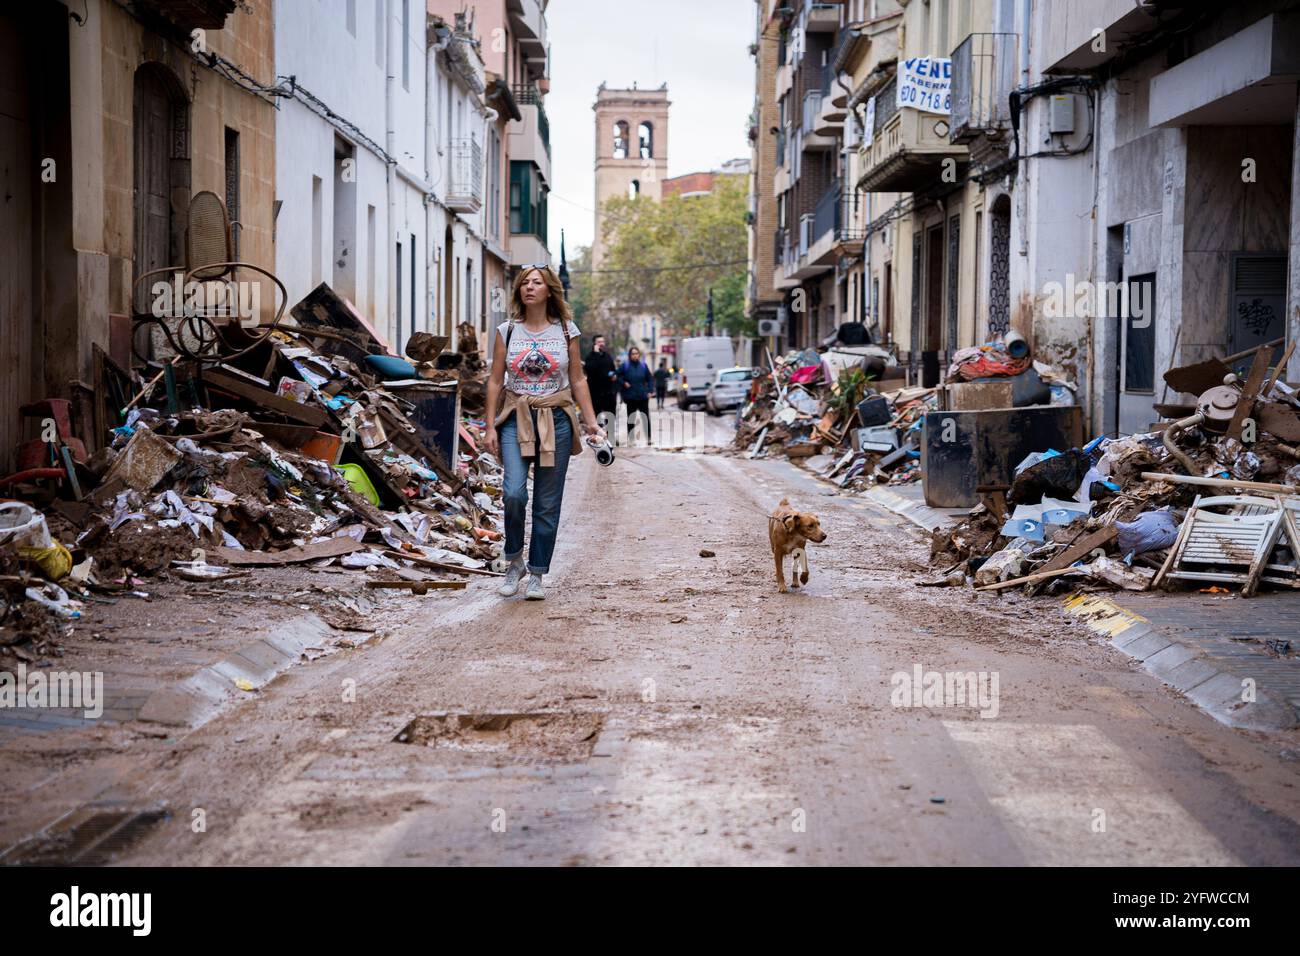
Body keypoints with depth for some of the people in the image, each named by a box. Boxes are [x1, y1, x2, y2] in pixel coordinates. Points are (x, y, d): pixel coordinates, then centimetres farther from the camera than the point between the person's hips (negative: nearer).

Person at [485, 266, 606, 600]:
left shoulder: (566, 331, 5)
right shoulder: (508, 331, 5)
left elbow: (578, 381, 8)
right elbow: (495, 381, 5)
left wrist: (591, 422, 1)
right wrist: (490, 427, -1)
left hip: (556, 420, 0)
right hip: (516, 418, 0)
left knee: (547, 503, 1)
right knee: (515, 493, -18)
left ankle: (537, 576, 12)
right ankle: (514, 562, 4)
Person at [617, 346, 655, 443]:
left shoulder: (643, 365, 5)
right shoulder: (625, 365, -1)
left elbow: (650, 378, 11)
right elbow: (618, 376, 4)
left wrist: (650, 391, 3)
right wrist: (624, 383, -12)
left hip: (643, 396, 1)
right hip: (630, 397, -1)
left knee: (646, 418, 1)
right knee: (631, 418, 5)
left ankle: (648, 438, 6)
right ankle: (631, 438, 12)